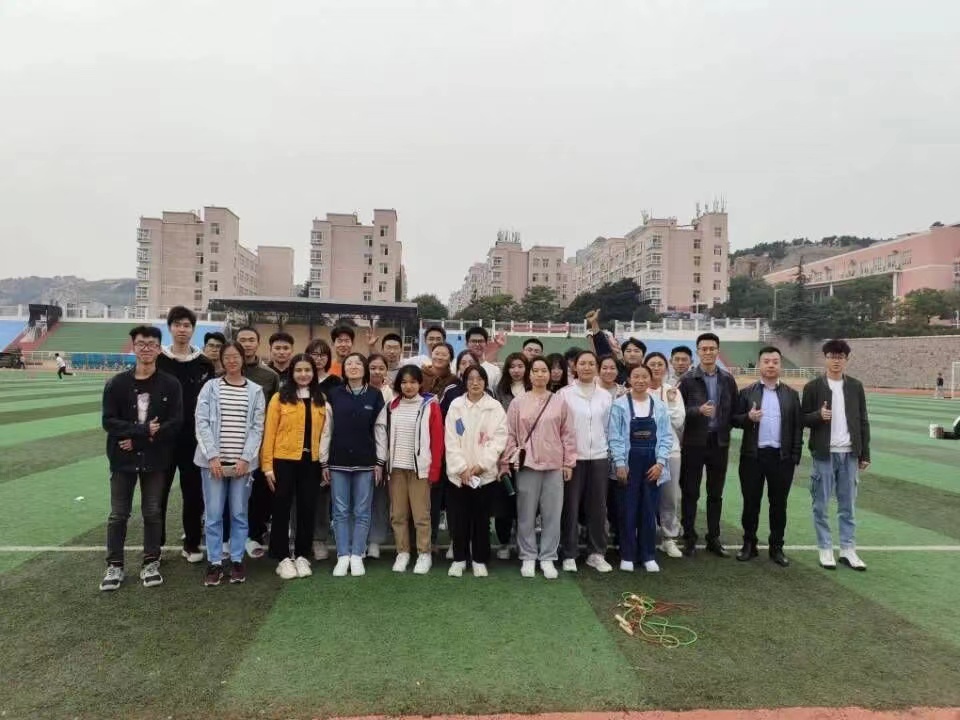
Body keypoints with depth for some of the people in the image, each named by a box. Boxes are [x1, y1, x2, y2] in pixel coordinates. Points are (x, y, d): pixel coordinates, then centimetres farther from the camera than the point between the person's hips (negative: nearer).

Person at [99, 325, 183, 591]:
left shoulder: (170, 384, -3)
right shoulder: (117, 383, -1)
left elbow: (175, 422, -8)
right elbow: (109, 421, -6)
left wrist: (138, 439, -13)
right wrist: (144, 430, -16)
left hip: (155, 459, 0)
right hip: (123, 458, 1)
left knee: (152, 512, 8)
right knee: (118, 514, 8)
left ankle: (151, 562, 22)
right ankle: (114, 565, 22)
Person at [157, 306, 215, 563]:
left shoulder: (204, 364, 4)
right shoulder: (157, 360, 1)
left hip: (194, 439, 1)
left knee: (193, 491, 7)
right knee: (158, 491, 6)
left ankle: (191, 544, 20)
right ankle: (155, 544, 21)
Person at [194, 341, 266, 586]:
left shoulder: (255, 391, 5)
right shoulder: (210, 387, 3)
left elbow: (257, 427, 2)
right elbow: (201, 422, -3)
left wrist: (245, 458, -9)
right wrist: (212, 456, -12)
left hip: (242, 462, 1)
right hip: (214, 460, 0)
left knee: (239, 514, 7)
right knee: (214, 514, 3)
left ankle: (237, 561, 18)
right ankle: (214, 562, 15)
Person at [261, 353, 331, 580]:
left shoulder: (321, 400, 9)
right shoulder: (280, 398, -3)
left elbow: (325, 433, 10)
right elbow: (269, 432, -4)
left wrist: (326, 464, 7)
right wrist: (268, 465, -8)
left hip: (311, 462, 3)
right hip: (284, 461, -3)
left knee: (307, 509, 9)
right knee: (282, 509, 5)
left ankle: (302, 556, 22)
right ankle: (283, 558, 16)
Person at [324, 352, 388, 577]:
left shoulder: (375, 395, 1)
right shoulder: (334, 394, 3)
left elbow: (380, 429, 3)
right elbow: (327, 429, 4)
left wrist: (380, 462, -1)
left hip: (366, 461, 0)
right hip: (338, 461, 1)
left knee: (362, 512, 5)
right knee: (341, 512, 5)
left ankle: (357, 556, 15)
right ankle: (343, 556, 14)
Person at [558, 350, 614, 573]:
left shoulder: (606, 396, 7)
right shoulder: (564, 394, -3)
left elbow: (608, 427, 12)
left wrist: (610, 455, 9)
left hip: (599, 457, 3)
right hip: (572, 457, -3)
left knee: (597, 507, 8)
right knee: (571, 507, 2)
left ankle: (596, 553, 20)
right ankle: (569, 554, 13)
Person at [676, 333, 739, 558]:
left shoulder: (727, 379, 6)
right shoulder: (688, 378, -4)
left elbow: (735, 408, 9)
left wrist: (726, 429, -1)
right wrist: (698, 411, -23)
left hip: (719, 442, 3)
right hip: (694, 442, -3)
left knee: (716, 494, 12)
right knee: (690, 492, 4)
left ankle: (713, 539, 23)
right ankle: (689, 538, 16)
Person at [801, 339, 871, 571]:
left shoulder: (855, 386, 7)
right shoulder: (813, 386, -3)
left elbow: (863, 421, 9)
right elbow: (803, 418, 0)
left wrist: (865, 454, 6)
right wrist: (818, 415, -21)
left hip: (849, 454, 3)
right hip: (824, 454, -3)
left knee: (848, 505, 9)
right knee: (821, 505, 3)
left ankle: (848, 550, 17)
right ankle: (825, 550, 13)